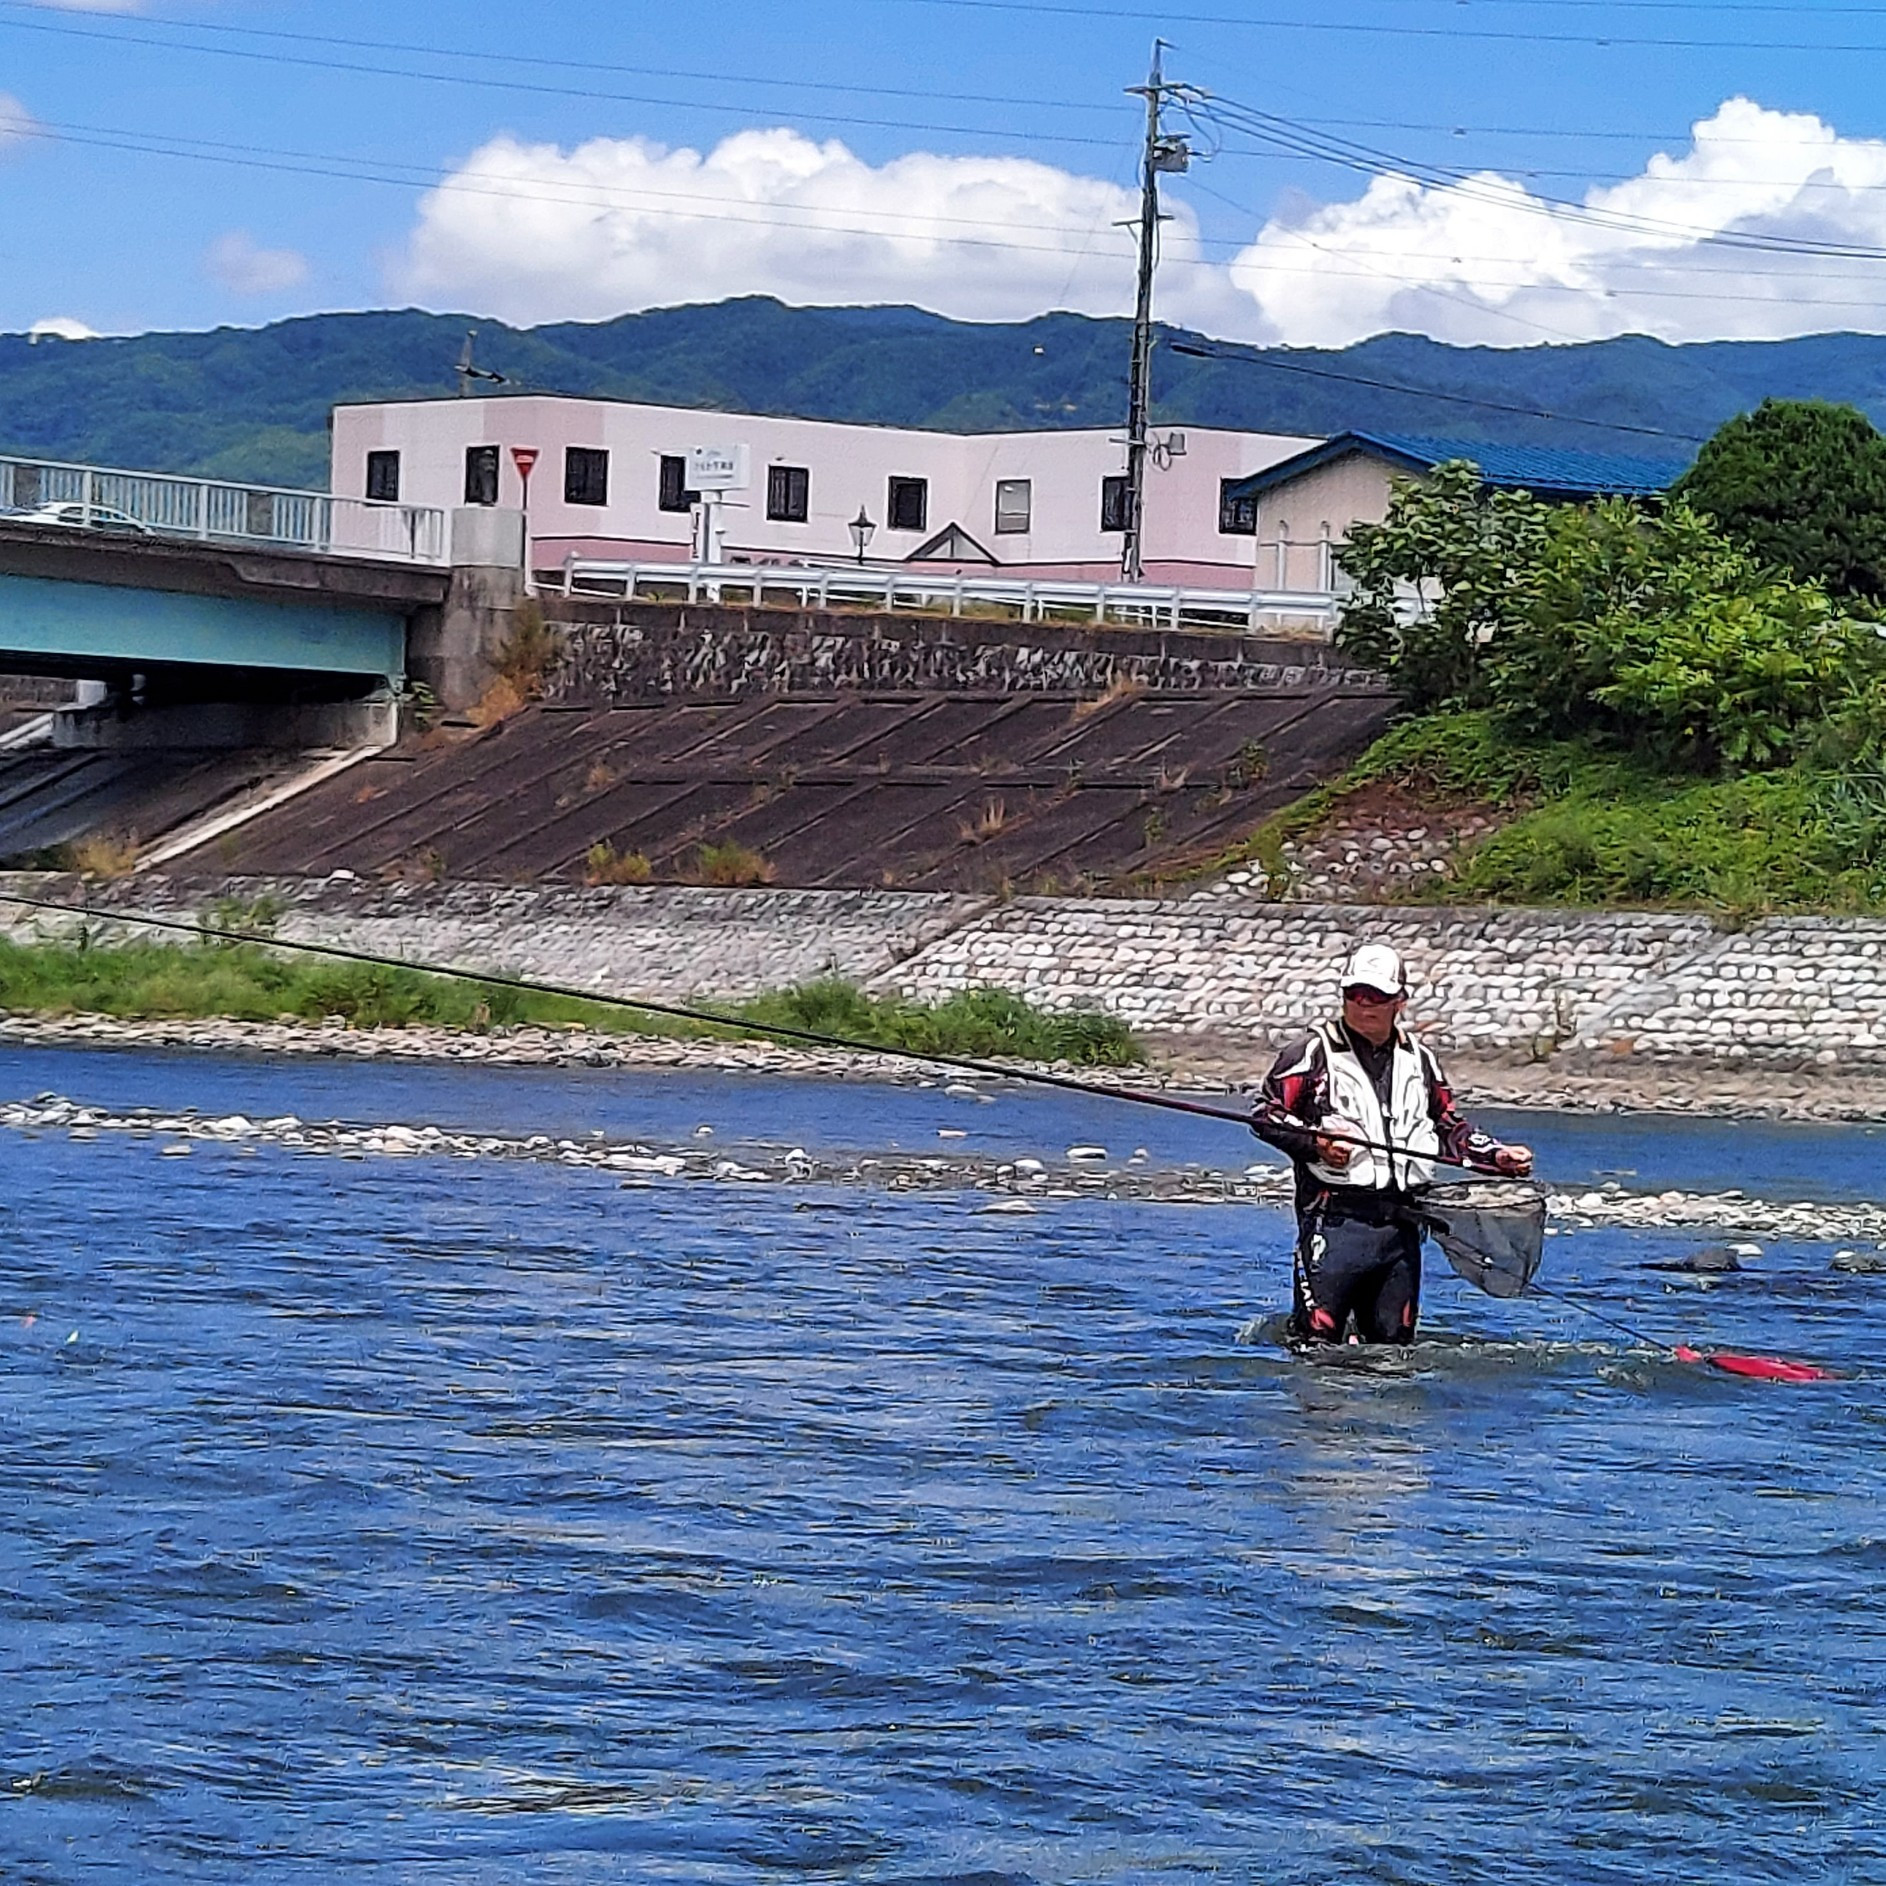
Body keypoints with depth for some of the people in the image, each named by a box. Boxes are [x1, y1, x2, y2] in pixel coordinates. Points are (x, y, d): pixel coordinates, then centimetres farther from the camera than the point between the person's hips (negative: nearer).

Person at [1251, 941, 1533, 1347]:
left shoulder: (1420, 1060, 16)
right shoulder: (1314, 1053, 1)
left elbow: (1450, 1129, 25)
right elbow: (1265, 1115, 0)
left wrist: (1499, 1157, 12)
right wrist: (1316, 1142, -15)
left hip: (1401, 1222, 5)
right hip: (1335, 1218, -5)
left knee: (1395, 1343, 9)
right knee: (1318, 1336, -8)